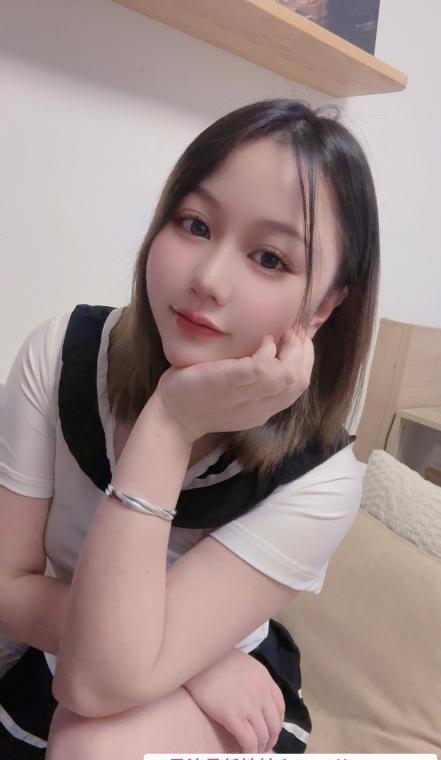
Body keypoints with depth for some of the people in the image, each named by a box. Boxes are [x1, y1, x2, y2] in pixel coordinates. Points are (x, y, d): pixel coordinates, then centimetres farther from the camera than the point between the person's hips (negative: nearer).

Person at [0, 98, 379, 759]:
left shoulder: (319, 483, -28)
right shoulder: (61, 355, -21)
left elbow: (103, 685, -31)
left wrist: (168, 428, -38)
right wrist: (189, 658, -24)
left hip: (230, 701, -3)